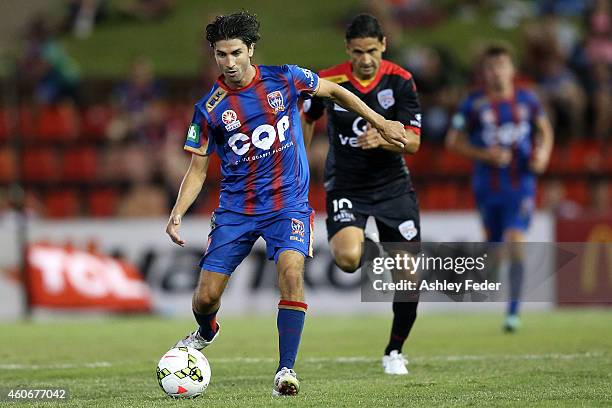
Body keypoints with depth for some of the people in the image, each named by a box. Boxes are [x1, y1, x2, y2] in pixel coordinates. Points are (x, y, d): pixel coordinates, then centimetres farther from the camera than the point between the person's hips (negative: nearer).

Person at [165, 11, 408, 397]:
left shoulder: (283, 79, -6)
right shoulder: (210, 108, -6)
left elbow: (334, 90, 12)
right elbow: (198, 169, 0)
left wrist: (380, 122, 15)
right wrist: (177, 214, -14)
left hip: (288, 203, -1)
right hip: (235, 209, 1)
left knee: (291, 271, -26)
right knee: (207, 295, -2)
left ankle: (286, 370, -21)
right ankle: (206, 332, 37)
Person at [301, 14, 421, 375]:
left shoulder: (400, 81, -9)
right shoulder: (327, 82, -9)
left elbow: (413, 142, -13)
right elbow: (307, 120, 12)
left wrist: (383, 139, -33)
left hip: (393, 185, 1)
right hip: (346, 186, -1)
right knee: (347, 257, -30)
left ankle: (394, 351, 18)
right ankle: (367, 249, 10)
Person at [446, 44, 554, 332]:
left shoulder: (527, 100, 2)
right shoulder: (473, 104, -4)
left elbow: (544, 129, 19)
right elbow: (453, 141, 0)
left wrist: (543, 153, -1)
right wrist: (484, 154, -13)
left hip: (520, 182, -1)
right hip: (487, 186, 1)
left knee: (515, 241, -16)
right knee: (494, 244, 8)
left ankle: (513, 311, -14)